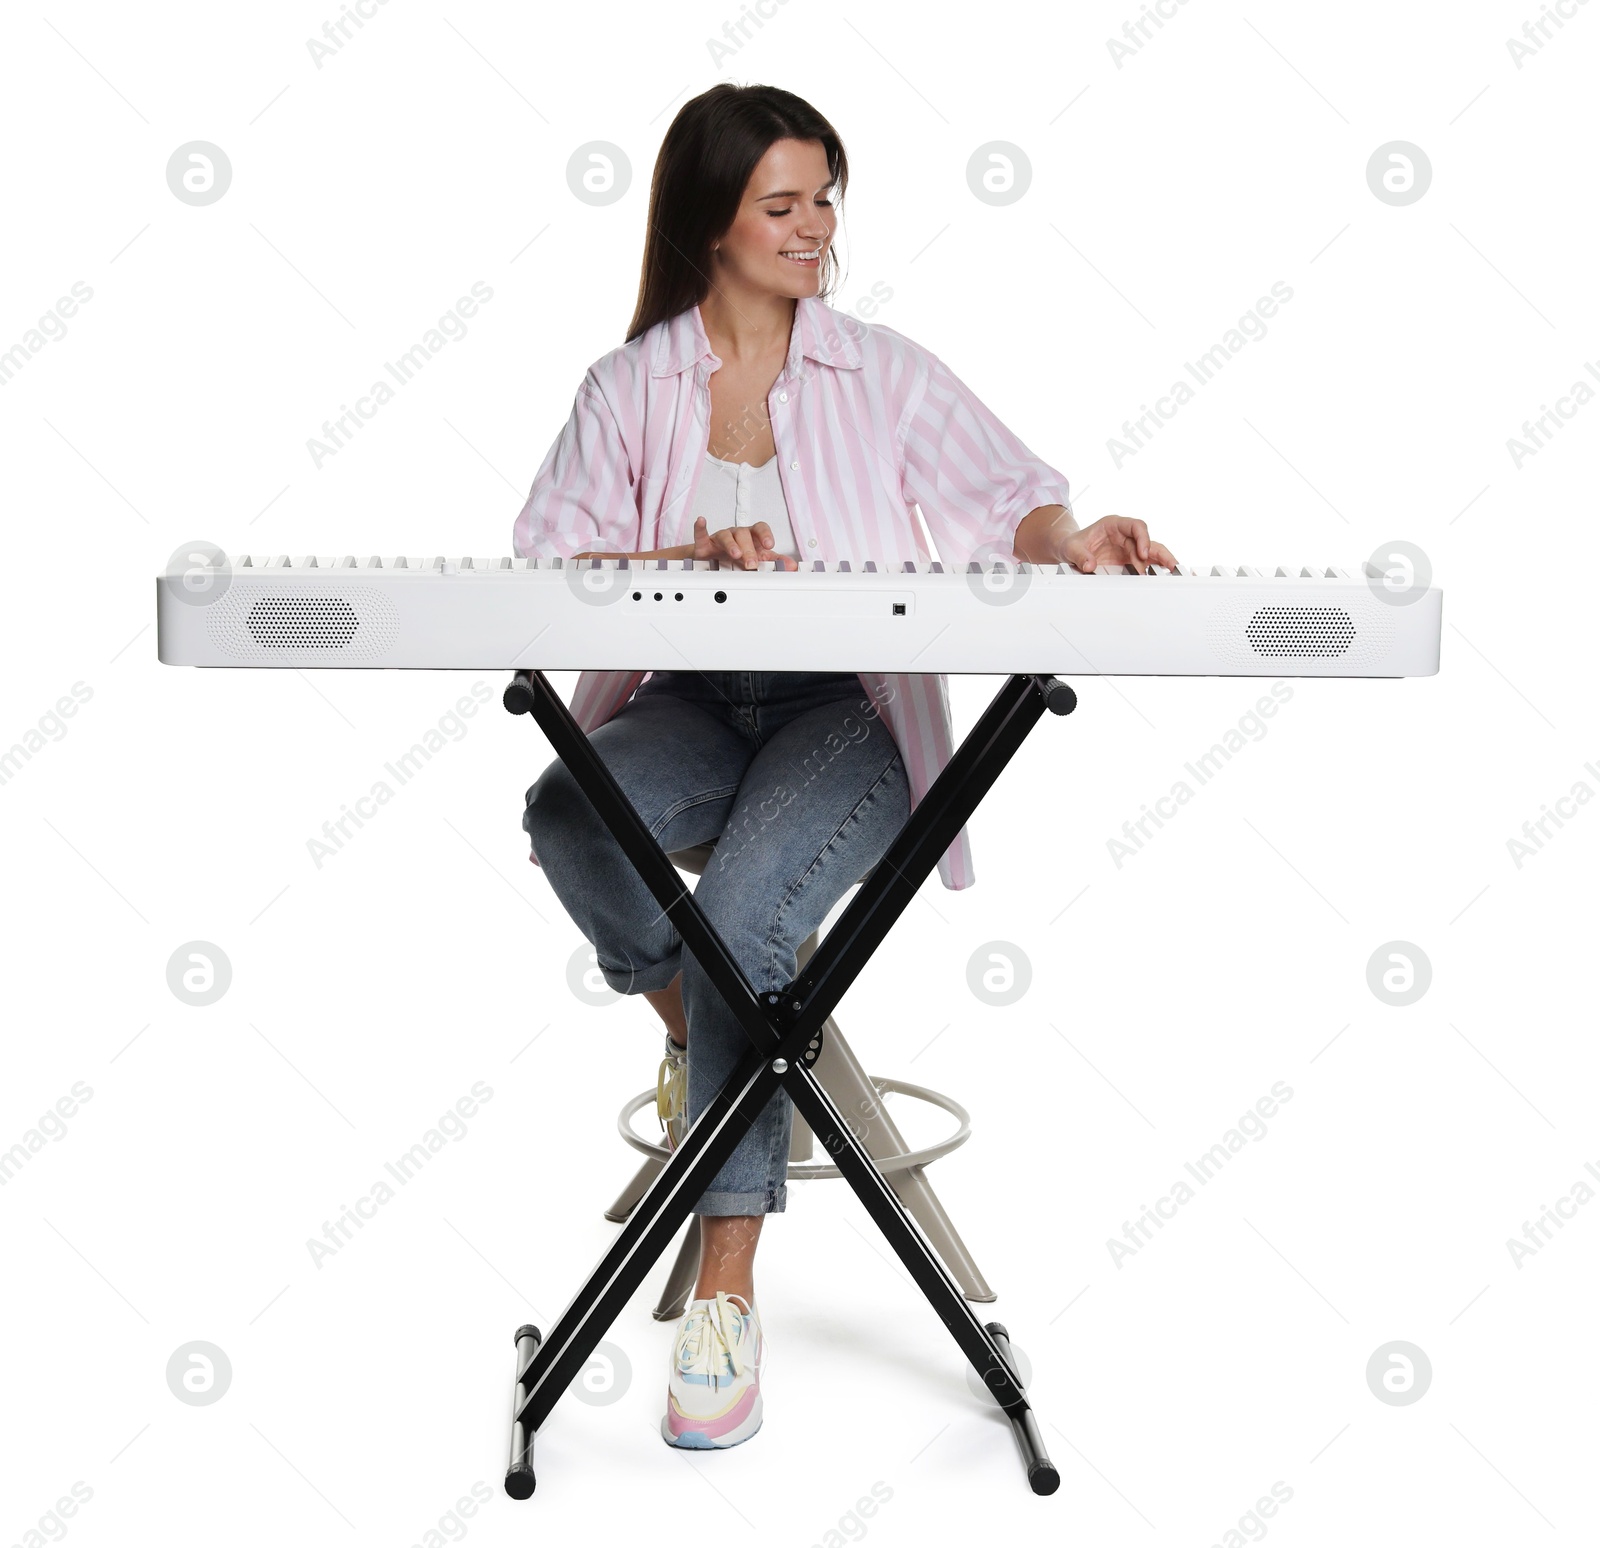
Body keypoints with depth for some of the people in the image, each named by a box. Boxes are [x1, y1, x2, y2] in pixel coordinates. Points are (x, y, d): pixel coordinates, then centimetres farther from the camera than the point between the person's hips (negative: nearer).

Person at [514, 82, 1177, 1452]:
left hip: (850, 709, -2)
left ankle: (728, 1294, -18)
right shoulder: (631, 384, 10)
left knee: (742, 912, -30)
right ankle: (698, 1026, -3)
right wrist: (688, 565, -16)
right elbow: (551, 559, 2)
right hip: (691, 702, 2)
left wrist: (1070, 544, -19)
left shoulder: (881, 370, 8)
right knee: (567, 811, -33)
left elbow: (1005, 496, 4)